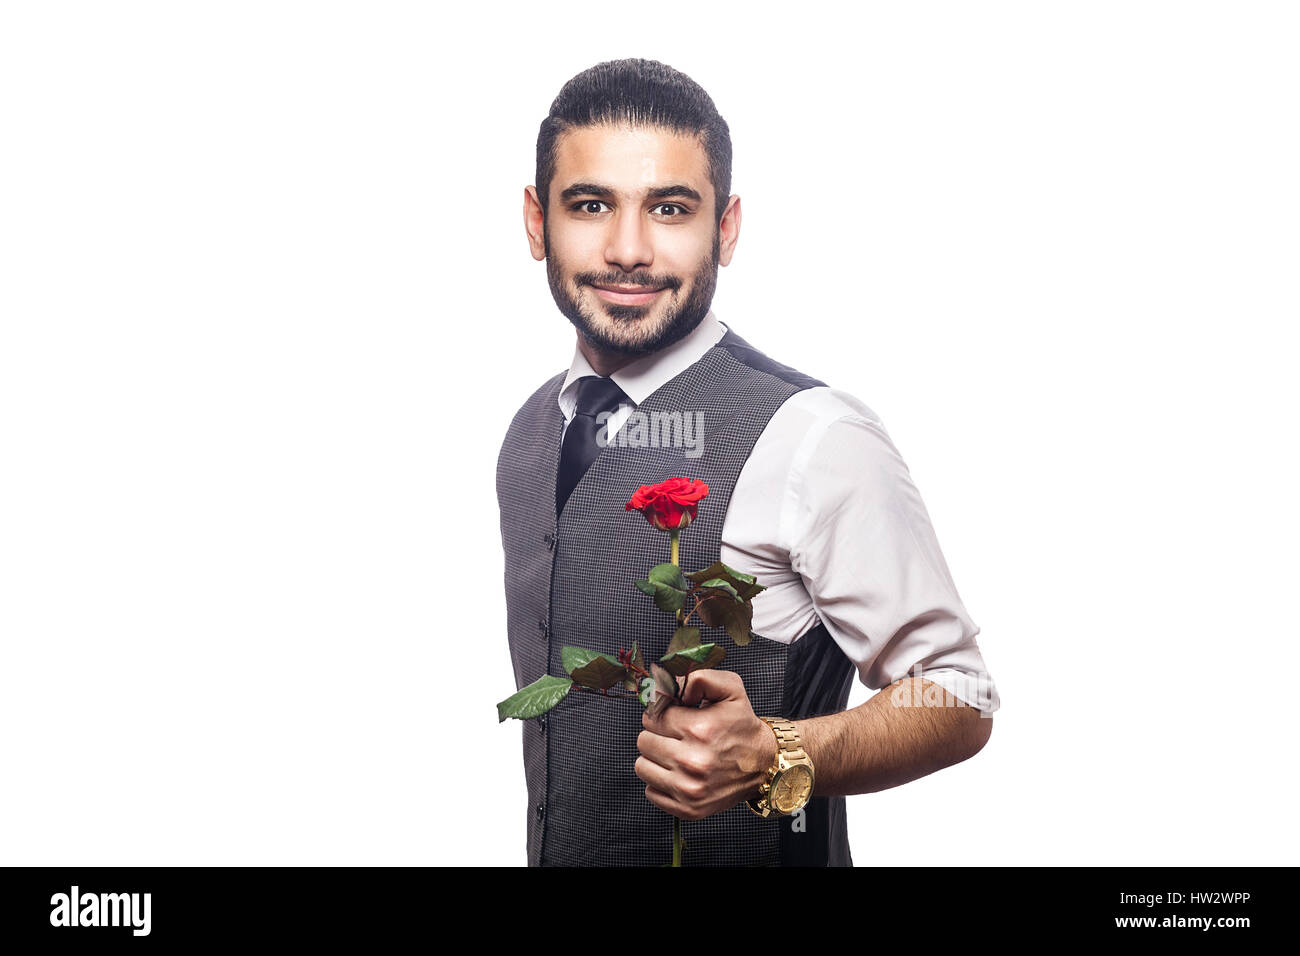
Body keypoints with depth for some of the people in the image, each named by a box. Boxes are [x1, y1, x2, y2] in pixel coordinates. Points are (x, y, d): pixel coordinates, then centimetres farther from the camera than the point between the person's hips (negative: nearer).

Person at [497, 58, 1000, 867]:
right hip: (553, 851, 6)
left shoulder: (814, 441, -21)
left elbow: (957, 701, -17)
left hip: (752, 850, -6)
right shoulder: (532, 430, 0)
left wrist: (773, 760, -31)